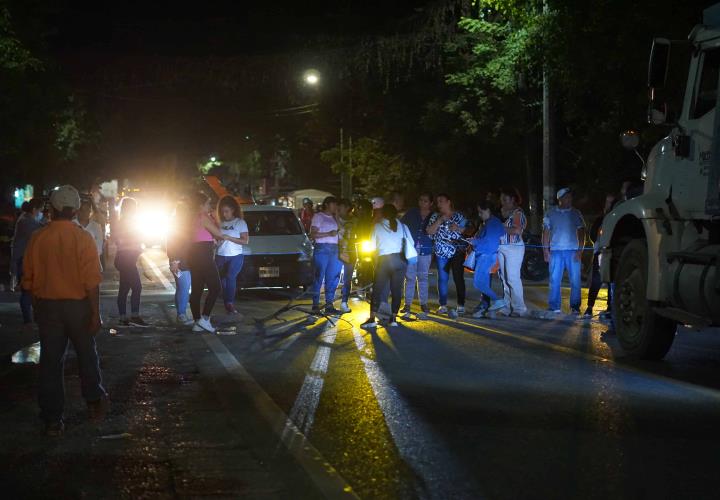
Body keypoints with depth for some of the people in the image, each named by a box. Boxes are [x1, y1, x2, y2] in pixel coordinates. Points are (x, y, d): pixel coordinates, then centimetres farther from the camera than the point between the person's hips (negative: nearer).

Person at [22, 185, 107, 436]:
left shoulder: (38, 238, -5)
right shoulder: (83, 238, -13)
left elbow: (28, 279, 2)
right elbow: (91, 281, -15)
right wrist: (95, 313, -9)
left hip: (47, 305, 2)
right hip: (77, 304, -2)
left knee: (51, 362, 7)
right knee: (87, 356, 17)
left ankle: (52, 420, 10)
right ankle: (94, 403, 32)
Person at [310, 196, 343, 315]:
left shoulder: (333, 218, 20)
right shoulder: (318, 216, 0)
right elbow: (313, 234, -8)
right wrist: (328, 234, -17)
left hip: (334, 250, 7)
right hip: (322, 248, -7)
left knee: (332, 278, 4)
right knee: (319, 277, -7)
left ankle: (329, 305, 7)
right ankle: (315, 305, -5)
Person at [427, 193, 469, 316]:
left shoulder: (459, 216, 6)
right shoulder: (435, 216, 10)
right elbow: (430, 231, -2)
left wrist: (458, 228, -12)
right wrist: (440, 220, -12)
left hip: (458, 251, -2)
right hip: (442, 251, 2)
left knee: (459, 278, -6)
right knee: (442, 279, 2)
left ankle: (461, 305, -1)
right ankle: (443, 306, 7)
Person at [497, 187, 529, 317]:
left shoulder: (518, 212, -7)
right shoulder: (504, 212, 16)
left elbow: (517, 230, -19)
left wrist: (502, 228, -13)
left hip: (514, 248, -8)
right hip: (501, 248, 8)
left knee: (513, 278, -8)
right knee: (504, 279, 6)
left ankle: (519, 308, -4)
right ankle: (507, 307, 10)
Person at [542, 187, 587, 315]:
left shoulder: (576, 214, 8)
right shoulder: (551, 214, 8)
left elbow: (581, 232, 7)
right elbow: (546, 232, 10)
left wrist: (580, 249, -2)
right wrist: (546, 250, 1)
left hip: (572, 251, 0)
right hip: (556, 251, 0)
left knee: (575, 280, -2)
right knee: (555, 280, -1)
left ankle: (575, 306, 3)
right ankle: (554, 307, 4)